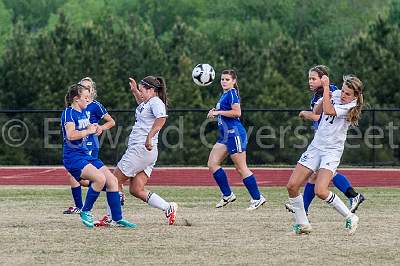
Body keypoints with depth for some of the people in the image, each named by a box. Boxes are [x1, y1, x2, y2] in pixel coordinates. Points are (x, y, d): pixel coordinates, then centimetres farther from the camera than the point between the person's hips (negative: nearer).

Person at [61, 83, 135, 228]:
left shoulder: (83, 112, 15)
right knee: (100, 178, -27)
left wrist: (94, 128, 9)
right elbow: (70, 135, -24)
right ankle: (85, 212, -10)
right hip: (73, 156, -9)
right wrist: (89, 130, -14)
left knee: (112, 180, 0)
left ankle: (117, 219, 6)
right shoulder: (69, 113, -11)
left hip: (86, 155, 9)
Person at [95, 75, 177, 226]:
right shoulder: (148, 102, 19)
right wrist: (134, 91, 32)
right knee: (136, 190, 6)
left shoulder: (156, 102, -11)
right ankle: (168, 208, -2)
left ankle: (110, 217, 5)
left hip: (141, 150, -10)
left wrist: (149, 136, -39)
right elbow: (142, 103, 46)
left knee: (115, 180, 1)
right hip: (148, 153, 10)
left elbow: (161, 118, -33)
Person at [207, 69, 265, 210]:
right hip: (225, 135, 10)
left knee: (241, 168, -7)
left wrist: (218, 112, -16)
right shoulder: (224, 94, 18)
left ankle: (257, 198, 0)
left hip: (235, 133, -10)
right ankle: (227, 194, 10)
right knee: (212, 164, 5)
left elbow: (236, 112, -23)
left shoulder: (232, 93, -11)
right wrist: (215, 113, 11)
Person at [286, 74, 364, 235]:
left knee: (321, 191, -23)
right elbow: (316, 112, 6)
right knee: (292, 186, -3)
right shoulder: (335, 94, 4)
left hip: (332, 151, -6)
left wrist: (326, 87, -20)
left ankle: (350, 217, -3)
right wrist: (325, 97, -11)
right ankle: (302, 224, 12)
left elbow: (328, 111, -26)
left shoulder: (351, 106, -14)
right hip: (315, 147, 6)